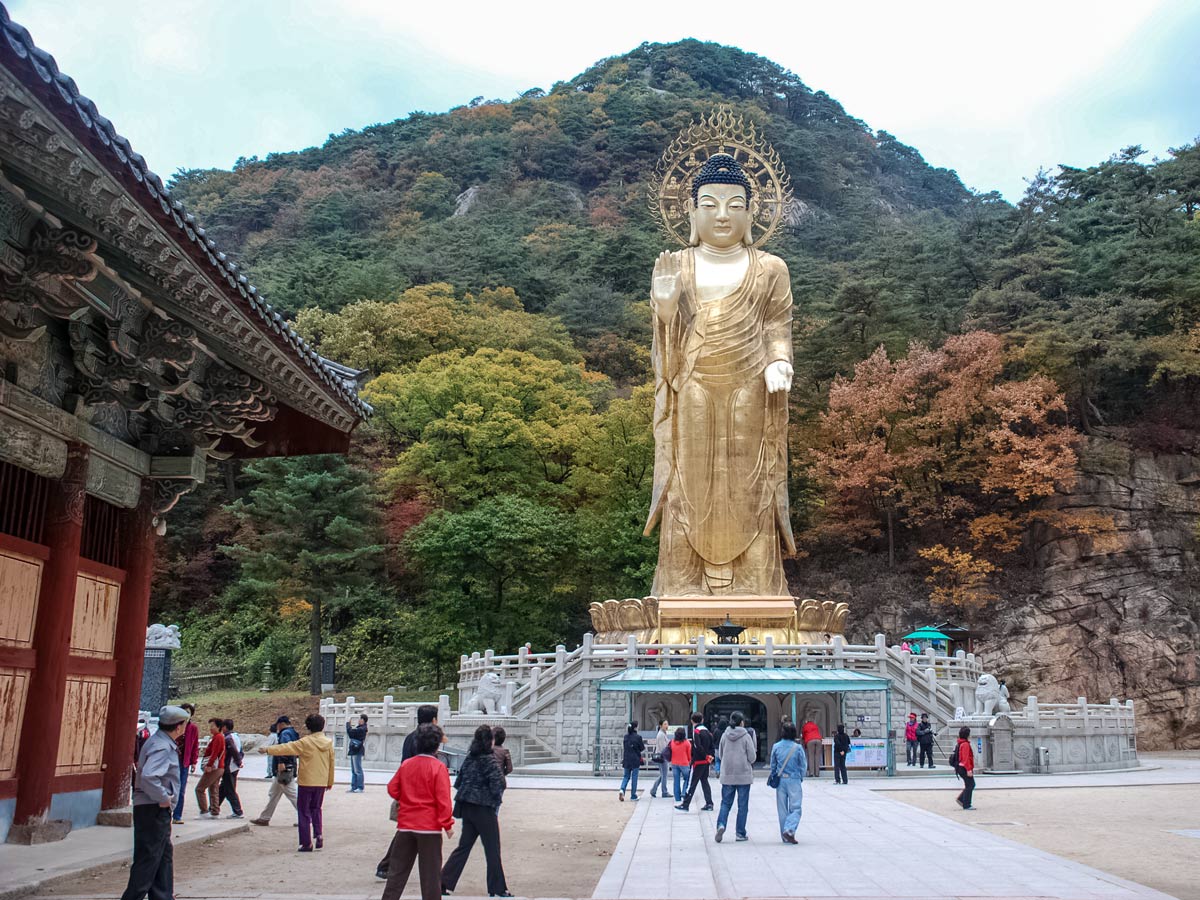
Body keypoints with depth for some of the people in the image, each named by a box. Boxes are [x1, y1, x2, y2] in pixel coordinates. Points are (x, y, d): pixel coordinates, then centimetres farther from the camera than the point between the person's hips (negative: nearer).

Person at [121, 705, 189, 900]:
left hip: (158, 811, 10)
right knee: (148, 859, -3)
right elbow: (148, 776, -35)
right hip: (154, 810, -10)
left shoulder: (161, 742, 11)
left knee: (165, 856, 16)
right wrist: (164, 798, -23)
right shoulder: (162, 748, -20)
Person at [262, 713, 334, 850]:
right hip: (321, 783, 5)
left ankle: (307, 843, 3)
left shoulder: (305, 742, -11)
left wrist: (268, 750, -4)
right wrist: (330, 782, 19)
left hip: (306, 782, -5)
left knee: (304, 812, 5)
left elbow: (286, 748, -12)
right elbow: (331, 763, 9)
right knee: (316, 809, 21)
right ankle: (319, 835, 6)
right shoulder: (328, 743, 2)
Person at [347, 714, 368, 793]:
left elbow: (350, 732, -19)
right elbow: (351, 733, 16)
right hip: (354, 751, 10)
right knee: (354, 771, 13)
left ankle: (360, 788, -5)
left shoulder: (361, 729, -17)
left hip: (356, 752, -10)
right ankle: (354, 787, 18)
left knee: (358, 771, -7)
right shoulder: (360, 728, 15)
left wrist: (348, 723, -4)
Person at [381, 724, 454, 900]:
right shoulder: (438, 767, -12)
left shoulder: (406, 764, 1)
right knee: (430, 872, 4)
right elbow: (443, 799, -15)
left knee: (398, 869, 13)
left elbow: (392, 789, 7)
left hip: (405, 825, 4)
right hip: (430, 826, -4)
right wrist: (448, 824, -9)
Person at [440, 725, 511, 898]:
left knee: (464, 846, 13)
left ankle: (444, 883, 9)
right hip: (484, 808, -7)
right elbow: (499, 784, -20)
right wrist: (496, 796, -1)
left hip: (467, 807, 7)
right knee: (493, 850, 4)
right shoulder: (489, 759, -14)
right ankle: (497, 889, 9)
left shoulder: (469, 757, 7)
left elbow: (458, 782, 12)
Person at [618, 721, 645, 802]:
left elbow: (623, 748, 9)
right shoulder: (638, 737, -11)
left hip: (626, 759, 4)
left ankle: (622, 790, -12)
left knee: (626, 776, 12)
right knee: (634, 777, 5)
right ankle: (633, 796, 10)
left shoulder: (625, 737, 4)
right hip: (635, 760, -4)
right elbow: (642, 749, -3)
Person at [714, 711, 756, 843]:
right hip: (744, 775, -3)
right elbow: (752, 757, -8)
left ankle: (721, 824, -12)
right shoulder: (746, 736, -9)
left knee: (726, 802, 10)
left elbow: (721, 755, 10)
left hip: (727, 775, 3)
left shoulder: (724, 736, 1)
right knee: (742, 805, 7)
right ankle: (740, 833, 9)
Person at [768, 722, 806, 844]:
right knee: (795, 808, 2)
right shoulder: (798, 747, -9)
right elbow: (803, 765, -2)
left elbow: (772, 765, 6)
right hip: (794, 780, -3)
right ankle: (789, 830, -18)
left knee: (782, 809, 11)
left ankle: (785, 836, 14)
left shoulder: (776, 747, -2)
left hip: (780, 780, 3)